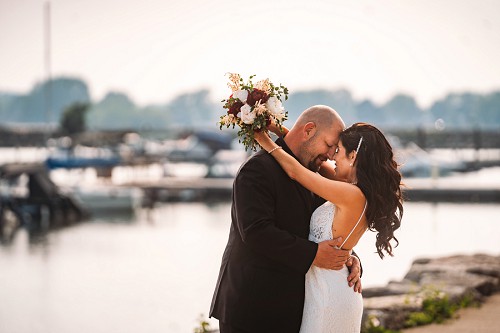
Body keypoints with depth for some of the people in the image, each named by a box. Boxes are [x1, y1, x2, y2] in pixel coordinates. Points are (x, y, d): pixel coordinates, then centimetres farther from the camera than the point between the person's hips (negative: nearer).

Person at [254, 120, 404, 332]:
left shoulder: (353, 196, -21)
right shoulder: (365, 194, 5)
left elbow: (295, 172, -16)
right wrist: (282, 131, 12)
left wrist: (265, 140, -2)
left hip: (328, 296, -9)